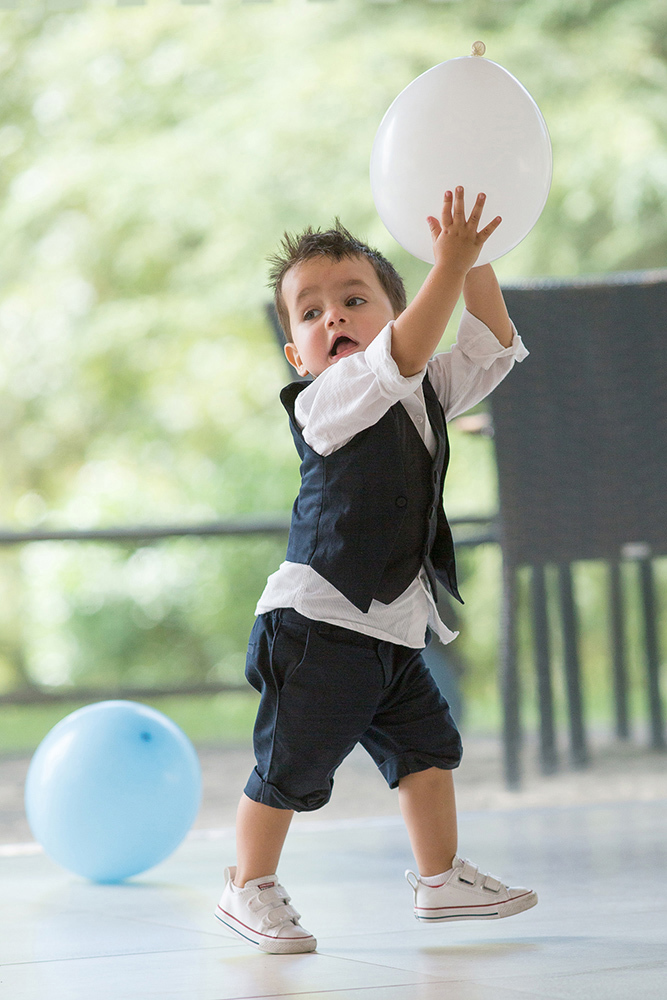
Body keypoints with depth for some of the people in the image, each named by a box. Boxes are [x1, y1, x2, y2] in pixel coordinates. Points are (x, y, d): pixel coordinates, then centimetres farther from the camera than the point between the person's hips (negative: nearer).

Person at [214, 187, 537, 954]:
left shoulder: (425, 395, 10)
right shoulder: (322, 402, -15)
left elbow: (490, 346, 8)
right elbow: (401, 356, -30)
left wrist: (475, 261, -4)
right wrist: (449, 266, -34)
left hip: (392, 629, 7)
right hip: (317, 623, -7)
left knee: (428, 745, 11)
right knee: (291, 765, -1)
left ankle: (439, 877, 25)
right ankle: (249, 887, 15)